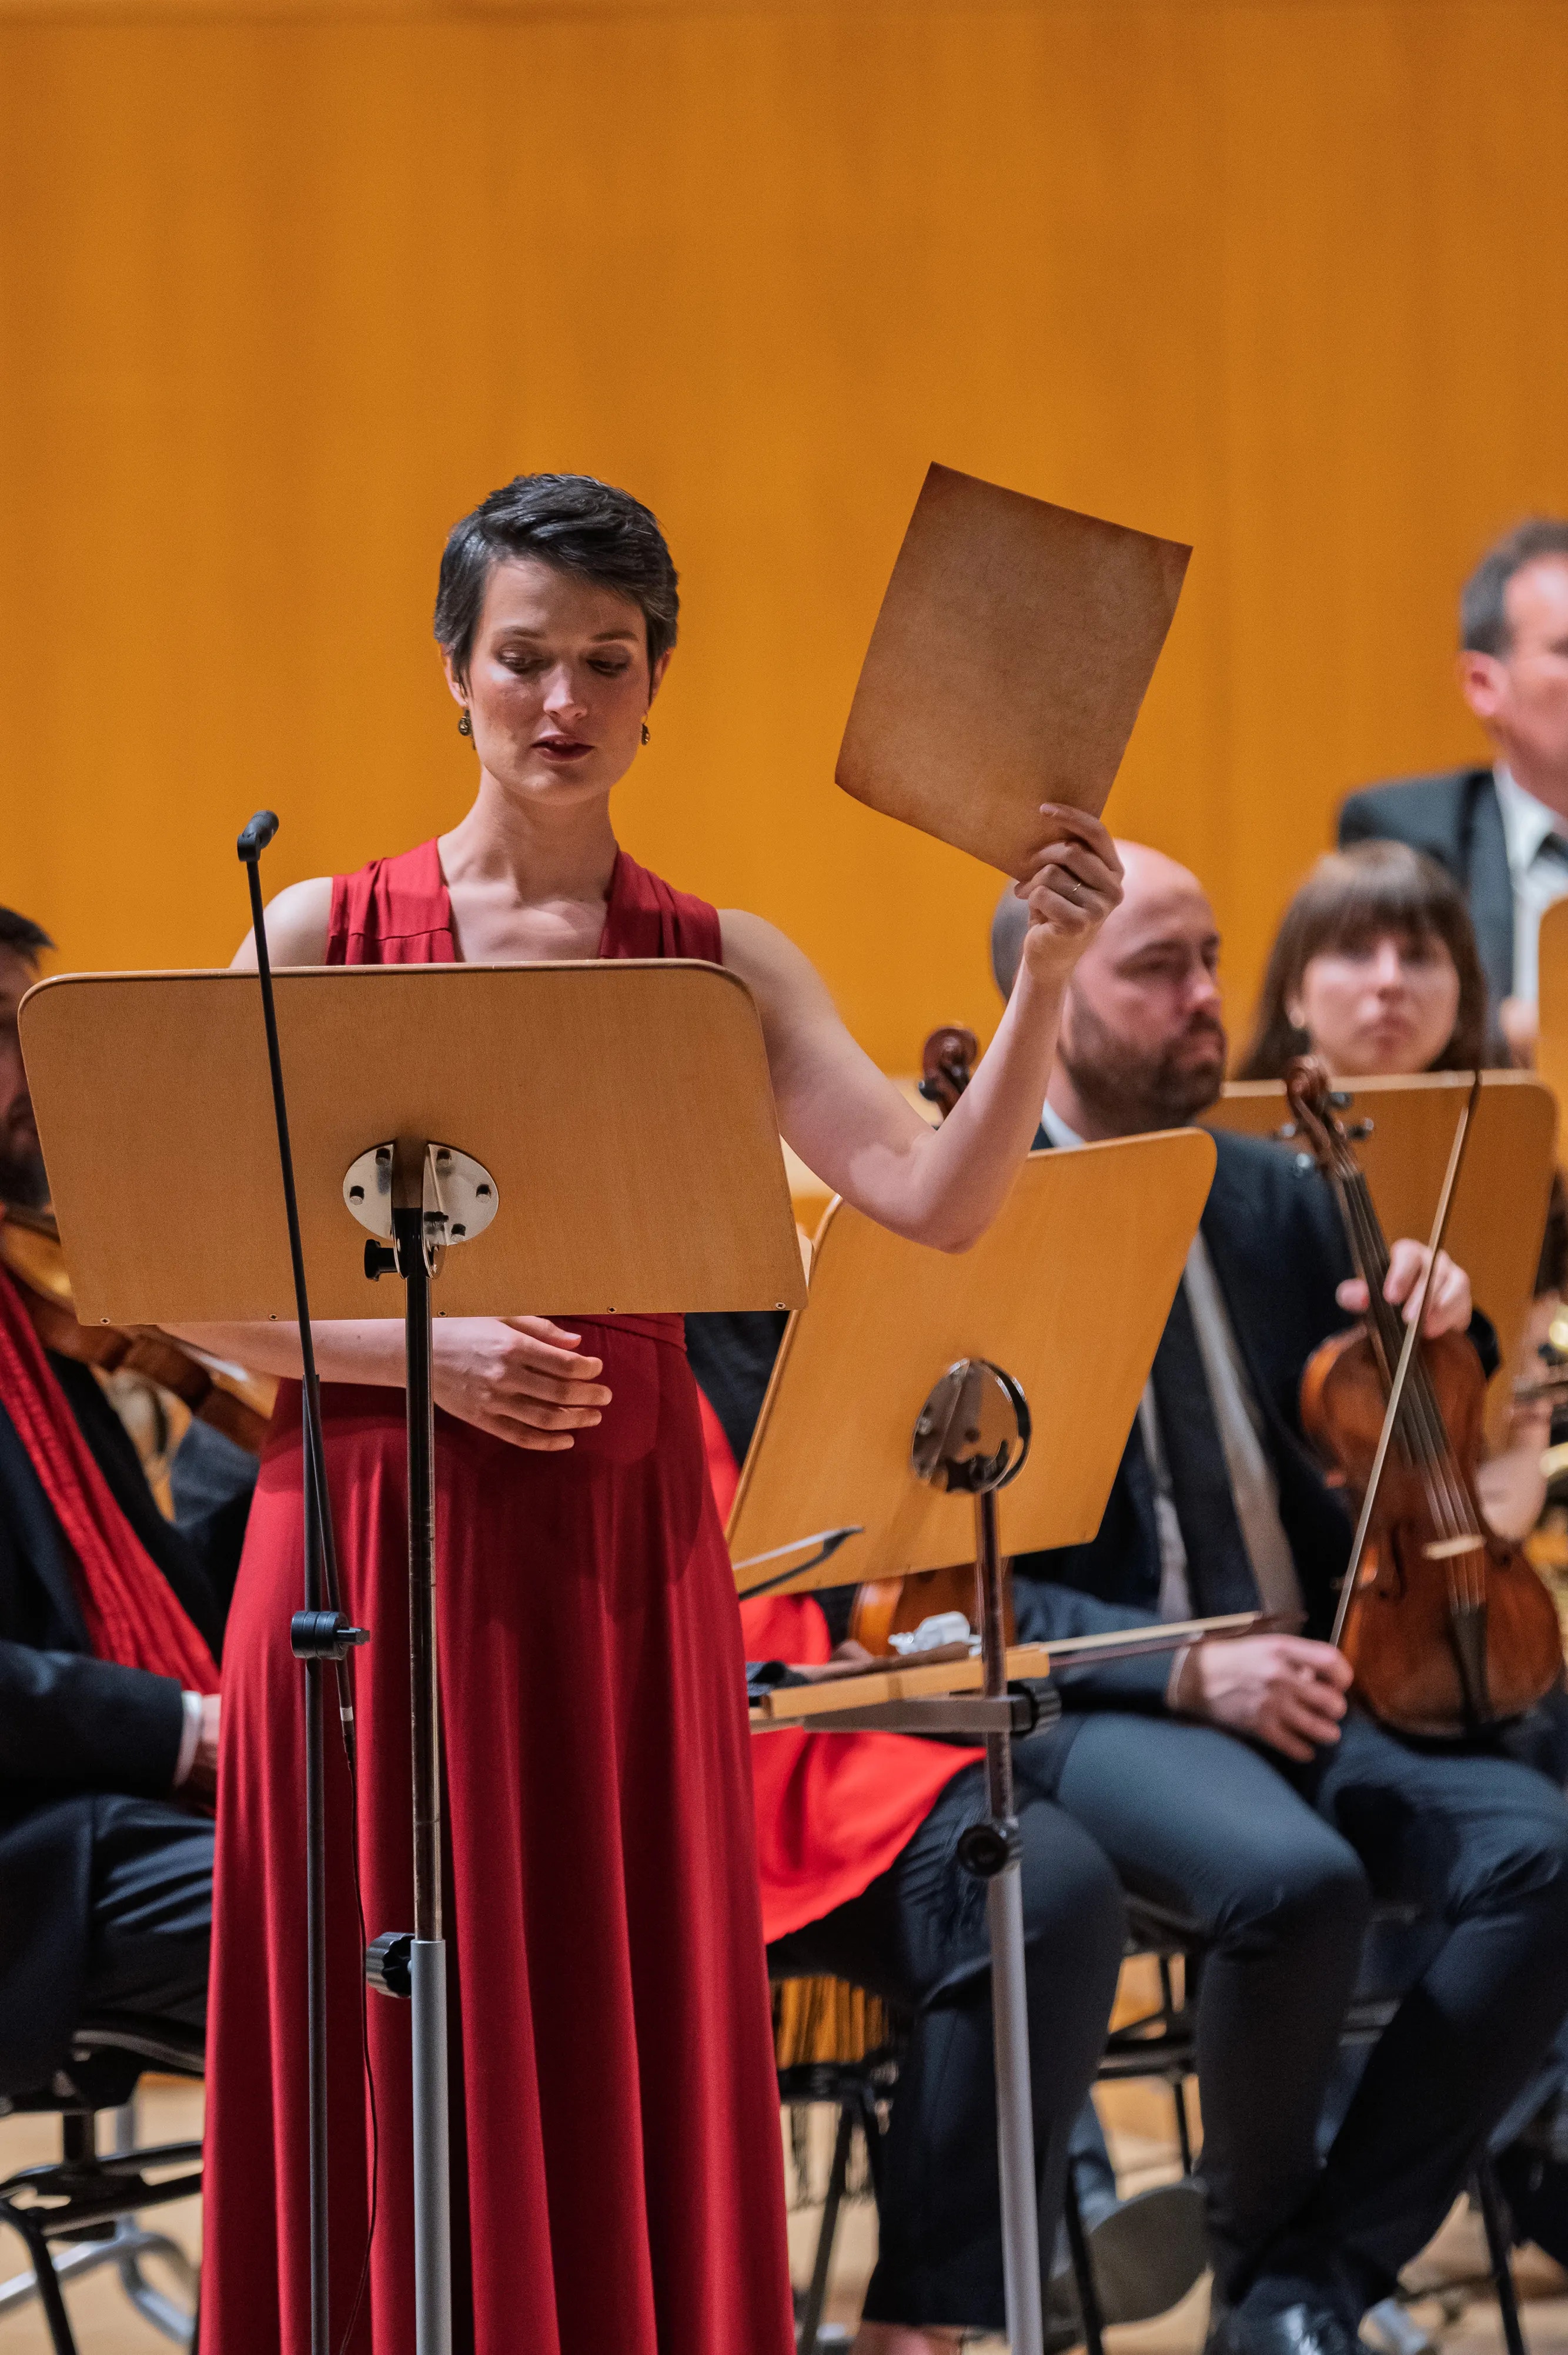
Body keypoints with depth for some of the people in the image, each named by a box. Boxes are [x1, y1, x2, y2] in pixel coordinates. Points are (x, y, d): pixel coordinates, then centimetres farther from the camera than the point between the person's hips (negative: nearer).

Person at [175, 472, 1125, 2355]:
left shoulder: (718, 966, 7)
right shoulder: (325, 934, 2)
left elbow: (936, 1199, -6)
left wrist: (1043, 979, -18)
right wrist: (420, 1346, -15)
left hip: (624, 1558, 2)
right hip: (376, 1545, -2)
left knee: (630, 2057, 3)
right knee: (396, 2078, 1)